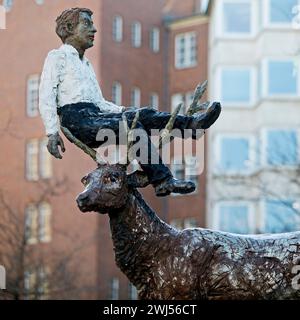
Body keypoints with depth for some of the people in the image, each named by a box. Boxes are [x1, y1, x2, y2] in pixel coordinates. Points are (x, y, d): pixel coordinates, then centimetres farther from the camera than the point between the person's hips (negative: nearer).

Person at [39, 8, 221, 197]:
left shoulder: (86, 65, 31)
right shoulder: (58, 57, 6)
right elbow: (46, 98, -5)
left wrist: (123, 110, 8)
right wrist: (52, 133, -18)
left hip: (95, 115, 8)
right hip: (76, 119, -8)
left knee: (144, 115, -17)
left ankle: (190, 124, -33)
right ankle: (162, 181, -36)